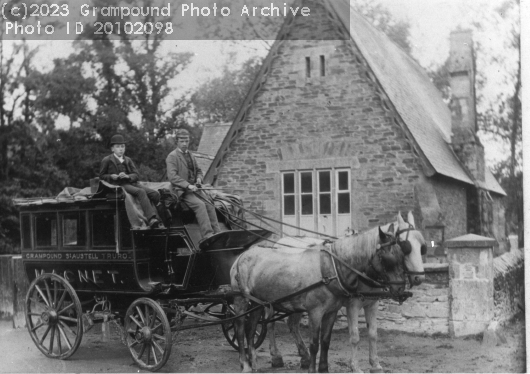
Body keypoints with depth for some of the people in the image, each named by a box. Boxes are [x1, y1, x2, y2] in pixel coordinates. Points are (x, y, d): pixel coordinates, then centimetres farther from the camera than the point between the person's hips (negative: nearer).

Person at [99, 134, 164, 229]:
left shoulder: (128, 160, 25)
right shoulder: (107, 160, 11)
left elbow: (136, 175, 15)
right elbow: (101, 176, 11)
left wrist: (127, 176, -7)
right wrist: (111, 176, -9)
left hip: (131, 183, 6)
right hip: (119, 185, -6)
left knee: (155, 194, -16)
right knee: (141, 192, -35)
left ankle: (153, 218, -16)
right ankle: (151, 220, -46)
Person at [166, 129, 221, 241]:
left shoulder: (191, 155, 19)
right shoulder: (172, 156, -4)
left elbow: (198, 171, 29)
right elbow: (172, 176, -15)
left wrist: (199, 178, 5)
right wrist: (187, 185, -24)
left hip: (194, 188, 7)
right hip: (182, 190, -7)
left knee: (210, 204, -14)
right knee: (200, 204, -27)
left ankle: (217, 233, -15)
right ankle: (207, 235, -31)